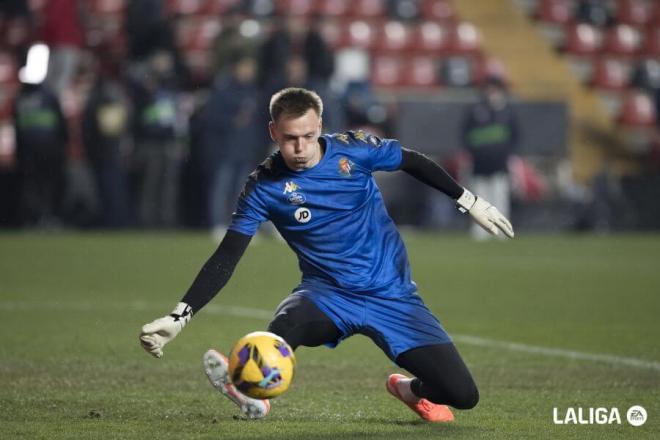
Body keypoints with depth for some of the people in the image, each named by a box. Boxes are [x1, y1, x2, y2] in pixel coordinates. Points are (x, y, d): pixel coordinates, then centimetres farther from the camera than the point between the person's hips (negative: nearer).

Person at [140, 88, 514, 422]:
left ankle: (412, 390, 24)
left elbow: (413, 162, 9)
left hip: (392, 294, 1)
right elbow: (226, 258, -9)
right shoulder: (265, 186, -9)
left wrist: (470, 201, 13)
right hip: (328, 294, -1)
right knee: (290, 321, -41)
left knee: (462, 395, -8)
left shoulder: (353, 150, -9)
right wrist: (179, 317, -19)